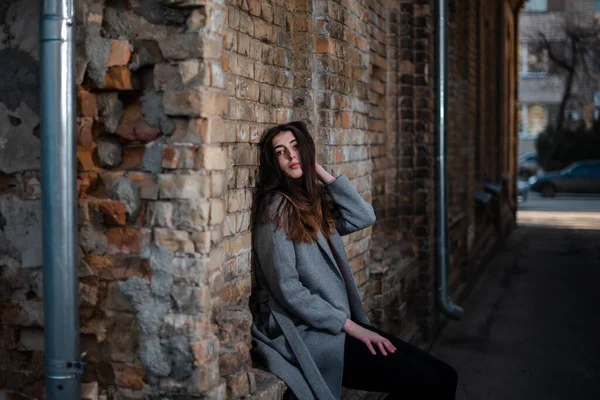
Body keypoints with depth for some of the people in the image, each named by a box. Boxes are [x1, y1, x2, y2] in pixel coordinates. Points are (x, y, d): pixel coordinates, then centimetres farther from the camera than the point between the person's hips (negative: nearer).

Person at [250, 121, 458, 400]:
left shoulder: (315, 201, 15)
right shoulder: (277, 206, -10)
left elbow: (364, 217, 2)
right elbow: (288, 289, -15)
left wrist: (320, 172, 3)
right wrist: (350, 326, -14)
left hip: (338, 325, 8)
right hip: (307, 335, -8)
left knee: (445, 377, -5)